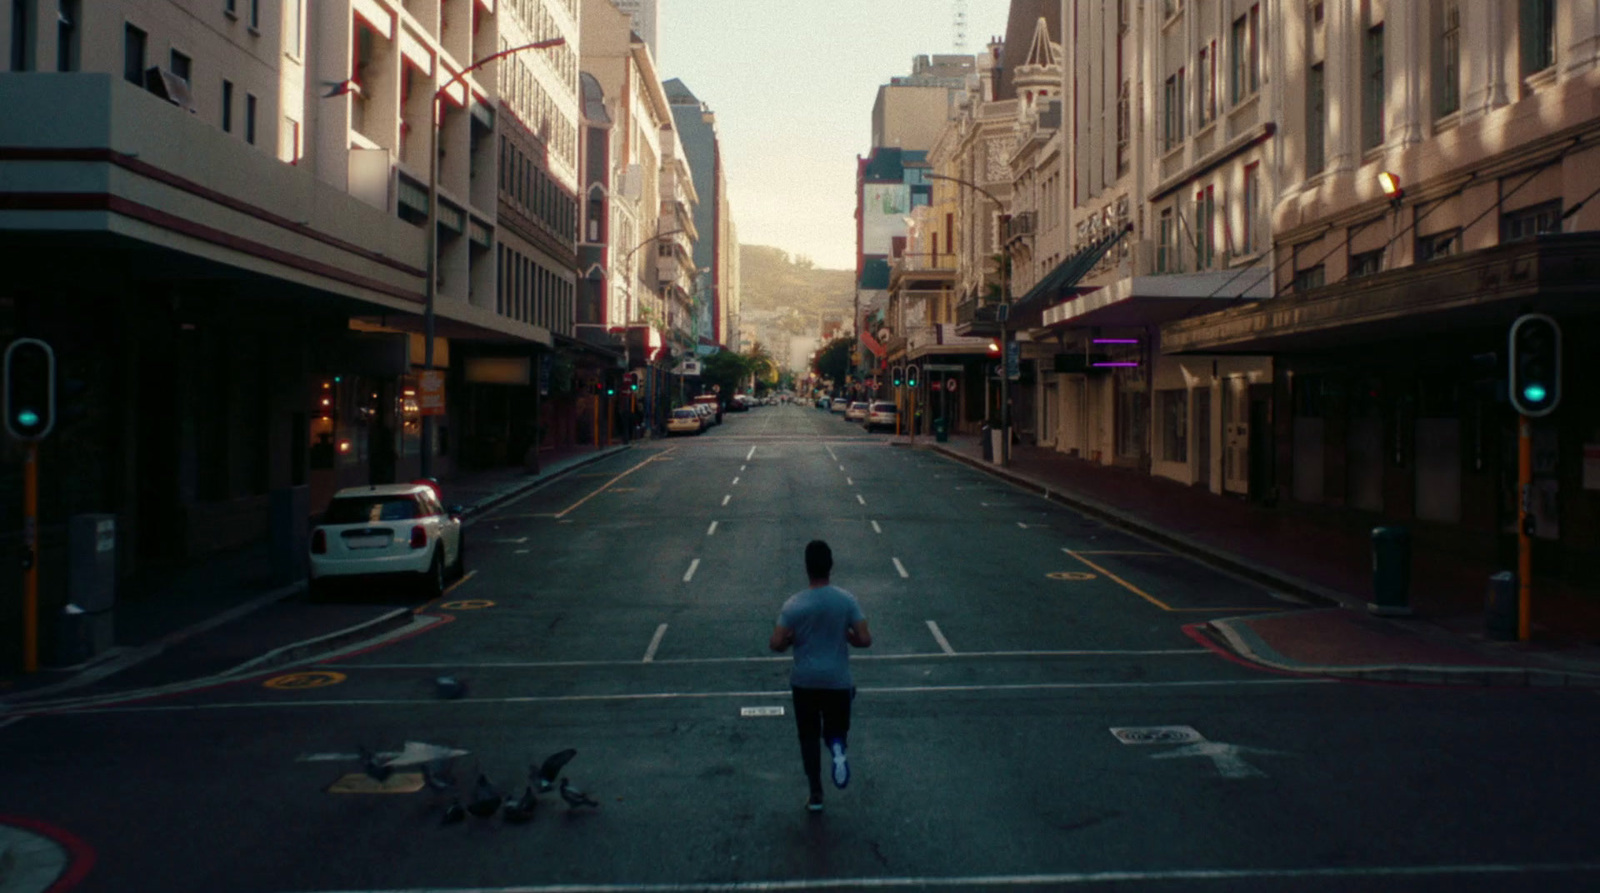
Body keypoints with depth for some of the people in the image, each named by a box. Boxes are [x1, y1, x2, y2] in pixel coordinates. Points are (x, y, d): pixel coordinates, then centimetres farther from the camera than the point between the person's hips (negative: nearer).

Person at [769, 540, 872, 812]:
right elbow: (865, 640, -11)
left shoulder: (794, 604, -12)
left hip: (804, 681, 0)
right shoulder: (847, 600, -9)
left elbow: (776, 644, -13)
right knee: (836, 729, 19)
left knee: (809, 736, 15)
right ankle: (838, 747, -17)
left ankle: (816, 795, 15)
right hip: (838, 681, 0)